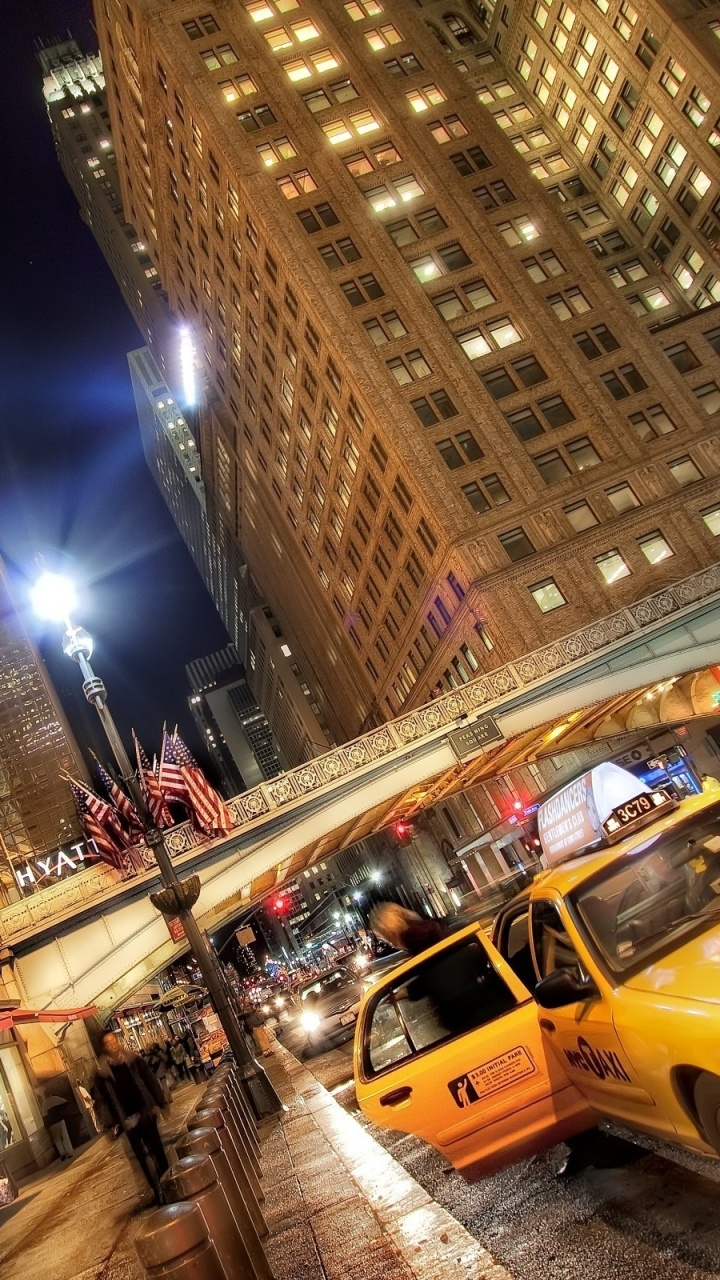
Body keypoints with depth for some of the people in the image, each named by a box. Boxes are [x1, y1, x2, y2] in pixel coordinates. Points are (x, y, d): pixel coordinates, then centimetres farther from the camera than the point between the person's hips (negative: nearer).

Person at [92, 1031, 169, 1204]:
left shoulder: (132, 1059, -2)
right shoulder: (103, 1071, -6)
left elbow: (150, 1079, 2)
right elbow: (103, 1098, -3)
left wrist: (160, 1102, -2)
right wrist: (114, 1122, -6)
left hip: (145, 1111, 1)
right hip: (127, 1118, -1)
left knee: (157, 1149, 8)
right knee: (141, 1155, 1)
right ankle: (157, 1188, 10)